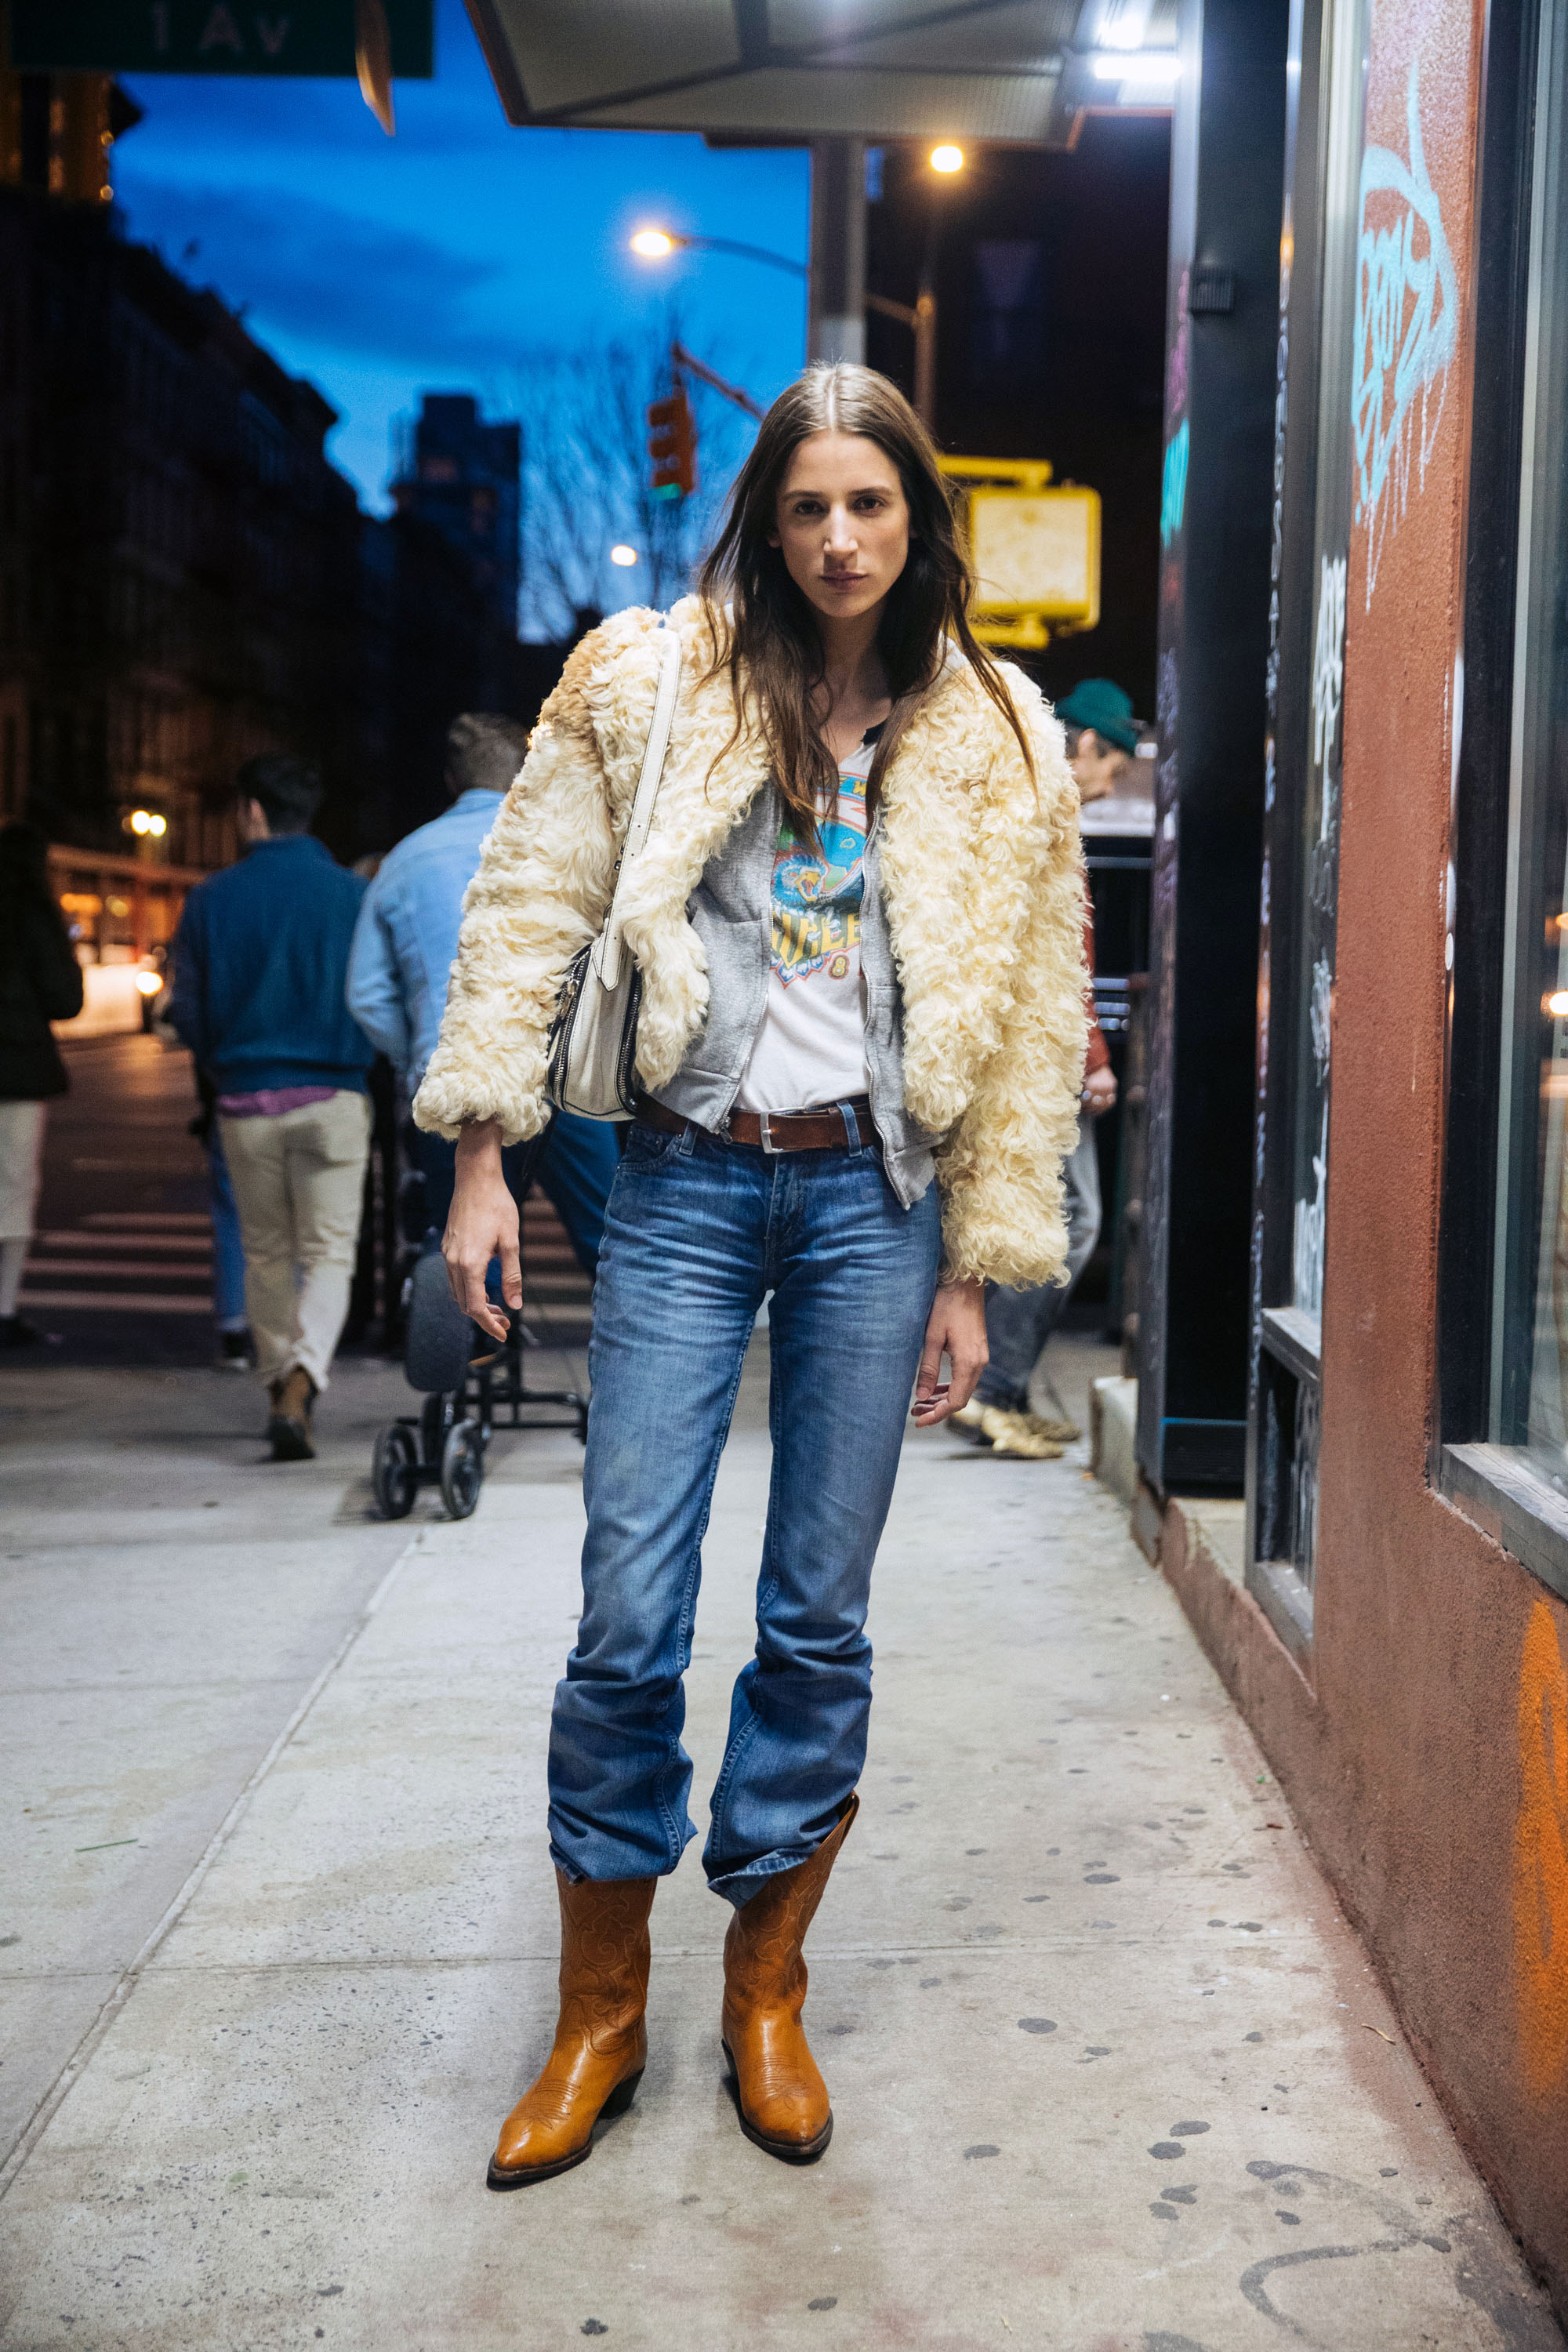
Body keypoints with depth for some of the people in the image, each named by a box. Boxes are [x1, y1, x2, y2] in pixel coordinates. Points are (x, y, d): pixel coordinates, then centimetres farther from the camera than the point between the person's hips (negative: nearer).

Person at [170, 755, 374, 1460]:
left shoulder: (211, 898, 1)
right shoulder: (353, 893, -3)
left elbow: (187, 1011, 3)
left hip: (245, 1102, 2)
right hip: (331, 1097, -2)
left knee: (266, 1255, 16)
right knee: (328, 1253, 0)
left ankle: (279, 1385, 21)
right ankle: (299, 1386, -19)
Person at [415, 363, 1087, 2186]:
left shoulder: (994, 742, 6)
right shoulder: (648, 685, 3)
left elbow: (1030, 1017, 7)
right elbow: (532, 911, 3)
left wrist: (972, 1268, 4)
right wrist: (482, 1159, -3)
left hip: (871, 1195, 1)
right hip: (686, 1183, -1)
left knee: (821, 1619, 6)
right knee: (628, 1616, -2)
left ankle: (766, 1987, 24)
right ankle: (600, 2008, 17)